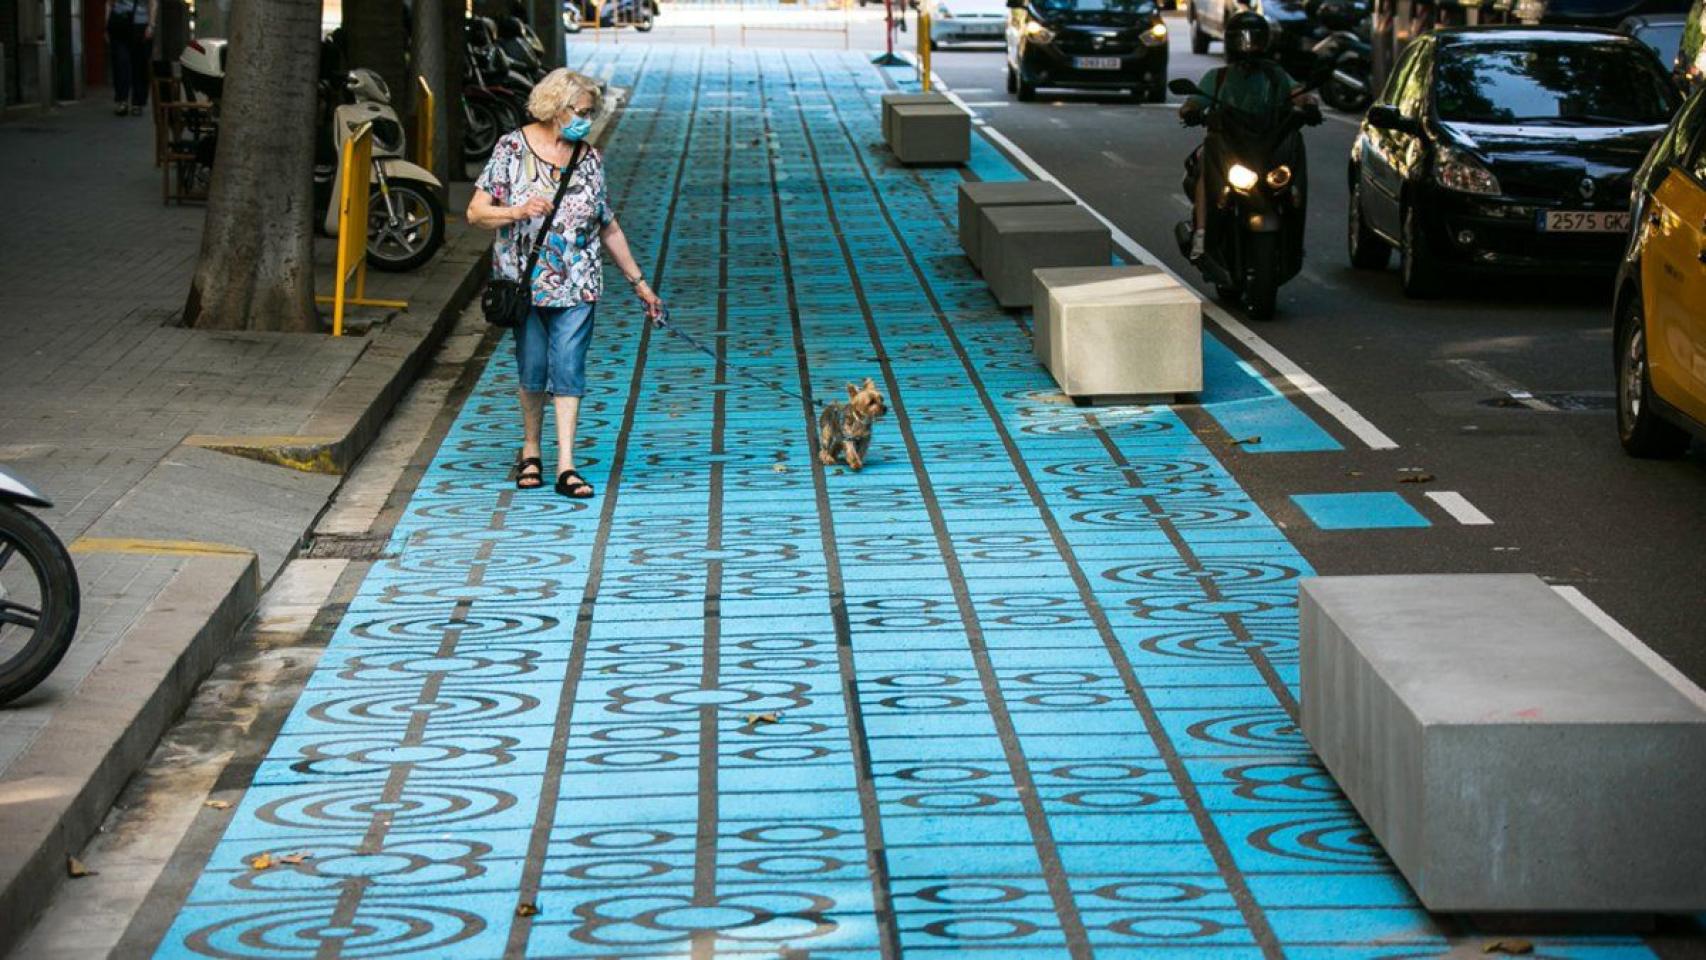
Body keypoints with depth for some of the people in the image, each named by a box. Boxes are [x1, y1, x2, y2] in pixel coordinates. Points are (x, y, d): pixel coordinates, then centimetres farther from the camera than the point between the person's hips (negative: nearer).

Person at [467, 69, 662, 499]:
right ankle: (531, 450, 27)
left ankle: (566, 465, -7)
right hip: (525, 282, -2)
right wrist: (517, 212, -23)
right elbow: (476, 213, -5)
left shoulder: (590, 158, 7)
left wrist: (639, 282, 15)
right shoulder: (513, 148, -2)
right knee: (532, 369, 6)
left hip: (577, 285, 2)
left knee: (569, 368, -5)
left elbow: (609, 229, 14)